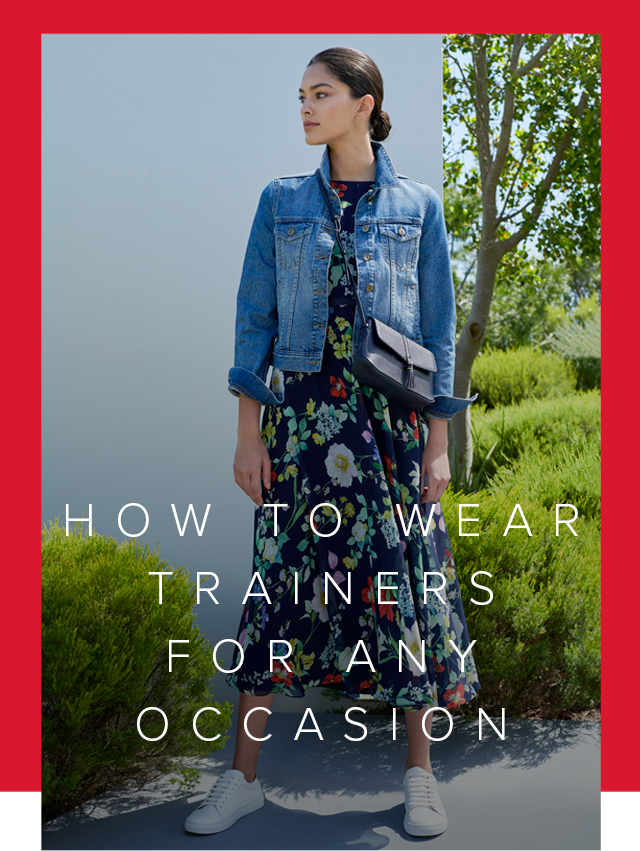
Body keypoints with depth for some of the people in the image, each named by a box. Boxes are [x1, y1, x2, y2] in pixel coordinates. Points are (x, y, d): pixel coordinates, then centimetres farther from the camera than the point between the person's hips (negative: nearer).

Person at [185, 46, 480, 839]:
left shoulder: (417, 206, 5)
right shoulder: (280, 201, 7)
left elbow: (437, 330, 5)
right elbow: (254, 318, 5)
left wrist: (439, 444, 0)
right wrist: (248, 434, -2)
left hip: (390, 420, 0)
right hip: (301, 416, 1)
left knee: (404, 581, 3)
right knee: (282, 581, 3)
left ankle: (419, 773, 19)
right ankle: (244, 776, 15)